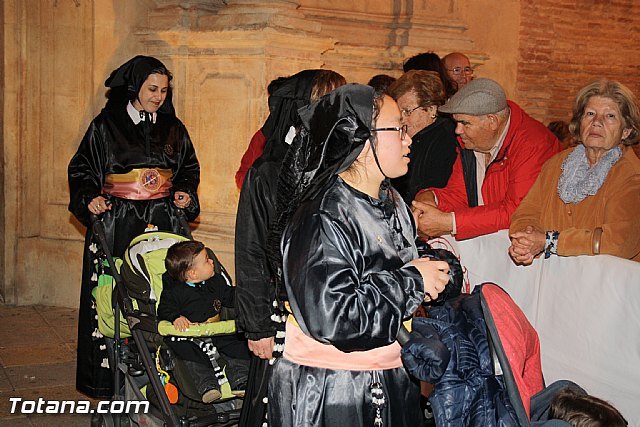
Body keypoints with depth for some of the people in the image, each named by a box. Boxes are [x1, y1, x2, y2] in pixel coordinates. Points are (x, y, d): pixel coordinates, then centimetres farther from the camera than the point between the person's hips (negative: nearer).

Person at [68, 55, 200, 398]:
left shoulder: (173, 128, 10)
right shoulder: (107, 125, 1)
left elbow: (190, 168, 20)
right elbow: (81, 168, 5)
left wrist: (185, 192, 1)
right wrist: (89, 198, -12)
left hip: (162, 221, 3)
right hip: (117, 222, -2)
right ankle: (107, 375, 6)